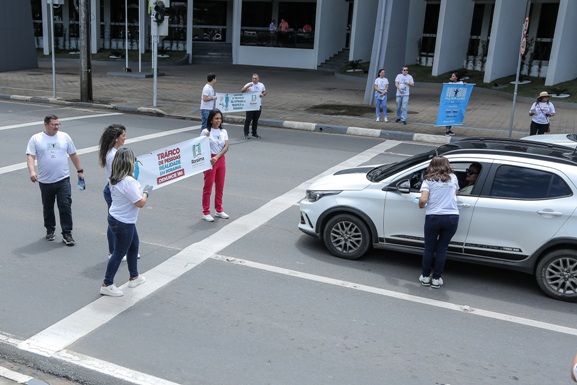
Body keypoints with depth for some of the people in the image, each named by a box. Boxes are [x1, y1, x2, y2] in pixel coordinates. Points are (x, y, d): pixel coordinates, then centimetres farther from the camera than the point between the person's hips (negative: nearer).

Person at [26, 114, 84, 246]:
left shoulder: (65, 137, 4)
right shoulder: (36, 139, -2)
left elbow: (73, 155, 11)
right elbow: (30, 156, -9)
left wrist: (80, 171, 11)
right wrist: (32, 171, -26)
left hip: (63, 180, 0)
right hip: (45, 181, 0)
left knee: (65, 207, -4)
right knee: (48, 208, 15)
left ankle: (67, 233, 3)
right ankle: (50, 230, 33)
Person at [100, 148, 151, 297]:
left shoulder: (115, 178, 1)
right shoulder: (128, 181, -28)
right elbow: (140, 203, -24)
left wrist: (141, 191, 12)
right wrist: (146, 192, -7)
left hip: (115, 217, 10)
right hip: (123, 223, -10)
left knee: (134, 245, 25)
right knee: (119, 254, 5)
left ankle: (134, 277, 40)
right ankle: (107, 285, 17)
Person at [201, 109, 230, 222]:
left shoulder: (223, 132, 5)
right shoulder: (206, 132, -7)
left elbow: (226, 147, -4)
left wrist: (217, 157, -17)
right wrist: (205, 138, -29)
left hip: (221, 159, 5)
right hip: (209, 160, -5)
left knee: (220, 187, 13)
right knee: (208, 187, 0)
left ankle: (219, 210, 26)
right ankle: (206, 212, 7)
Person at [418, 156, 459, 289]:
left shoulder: (428, 180, 0)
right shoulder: (453, 178, 9)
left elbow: (423, 200, -12)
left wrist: (421, 206, 8)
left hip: (433, 217, -2)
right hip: (452, 217, 2)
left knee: (429, 248, 14)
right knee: (442, 249, 13)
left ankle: (425, 277, 23)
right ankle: (436, 279, 18)